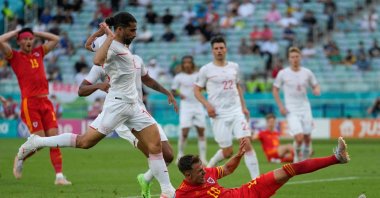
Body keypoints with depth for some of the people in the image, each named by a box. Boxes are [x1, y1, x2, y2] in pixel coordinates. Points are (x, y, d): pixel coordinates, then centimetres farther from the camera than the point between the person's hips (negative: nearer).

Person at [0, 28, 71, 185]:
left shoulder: (39, 53, 16)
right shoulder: (15, 56, 3)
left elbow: (55, 39, 25)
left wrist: (36, 33, 19)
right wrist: (15, 32, 2)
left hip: (45, 101, 5)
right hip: (29, 103, -5)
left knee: (54, 138, -5)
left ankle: (59, 176, -6)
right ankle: (20, 159, 20)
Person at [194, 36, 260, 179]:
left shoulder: (234, 67, 11)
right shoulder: (206, 70, -1)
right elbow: (197, 90, 3)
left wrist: (243, 106, 15)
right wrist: (207, 105, -12)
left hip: (237, 111, 3)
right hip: (219, 115, -3)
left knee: (246, 144, -13)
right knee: (227, 152, -2)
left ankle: (256, 178, -13)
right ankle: (208, 167, 27)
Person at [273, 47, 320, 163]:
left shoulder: (307, 72, 3)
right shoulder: (283, 74, -3)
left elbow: (315, 86, 14)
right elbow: (275, 89, 6)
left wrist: (317, 90, -11)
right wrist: (280, 106, -4)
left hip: (305, 108, 3)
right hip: (291, 110, -3)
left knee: (307, 138, 5)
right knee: (299, 138, -16)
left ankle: (305, 160, 26)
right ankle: (297, 158, 10)